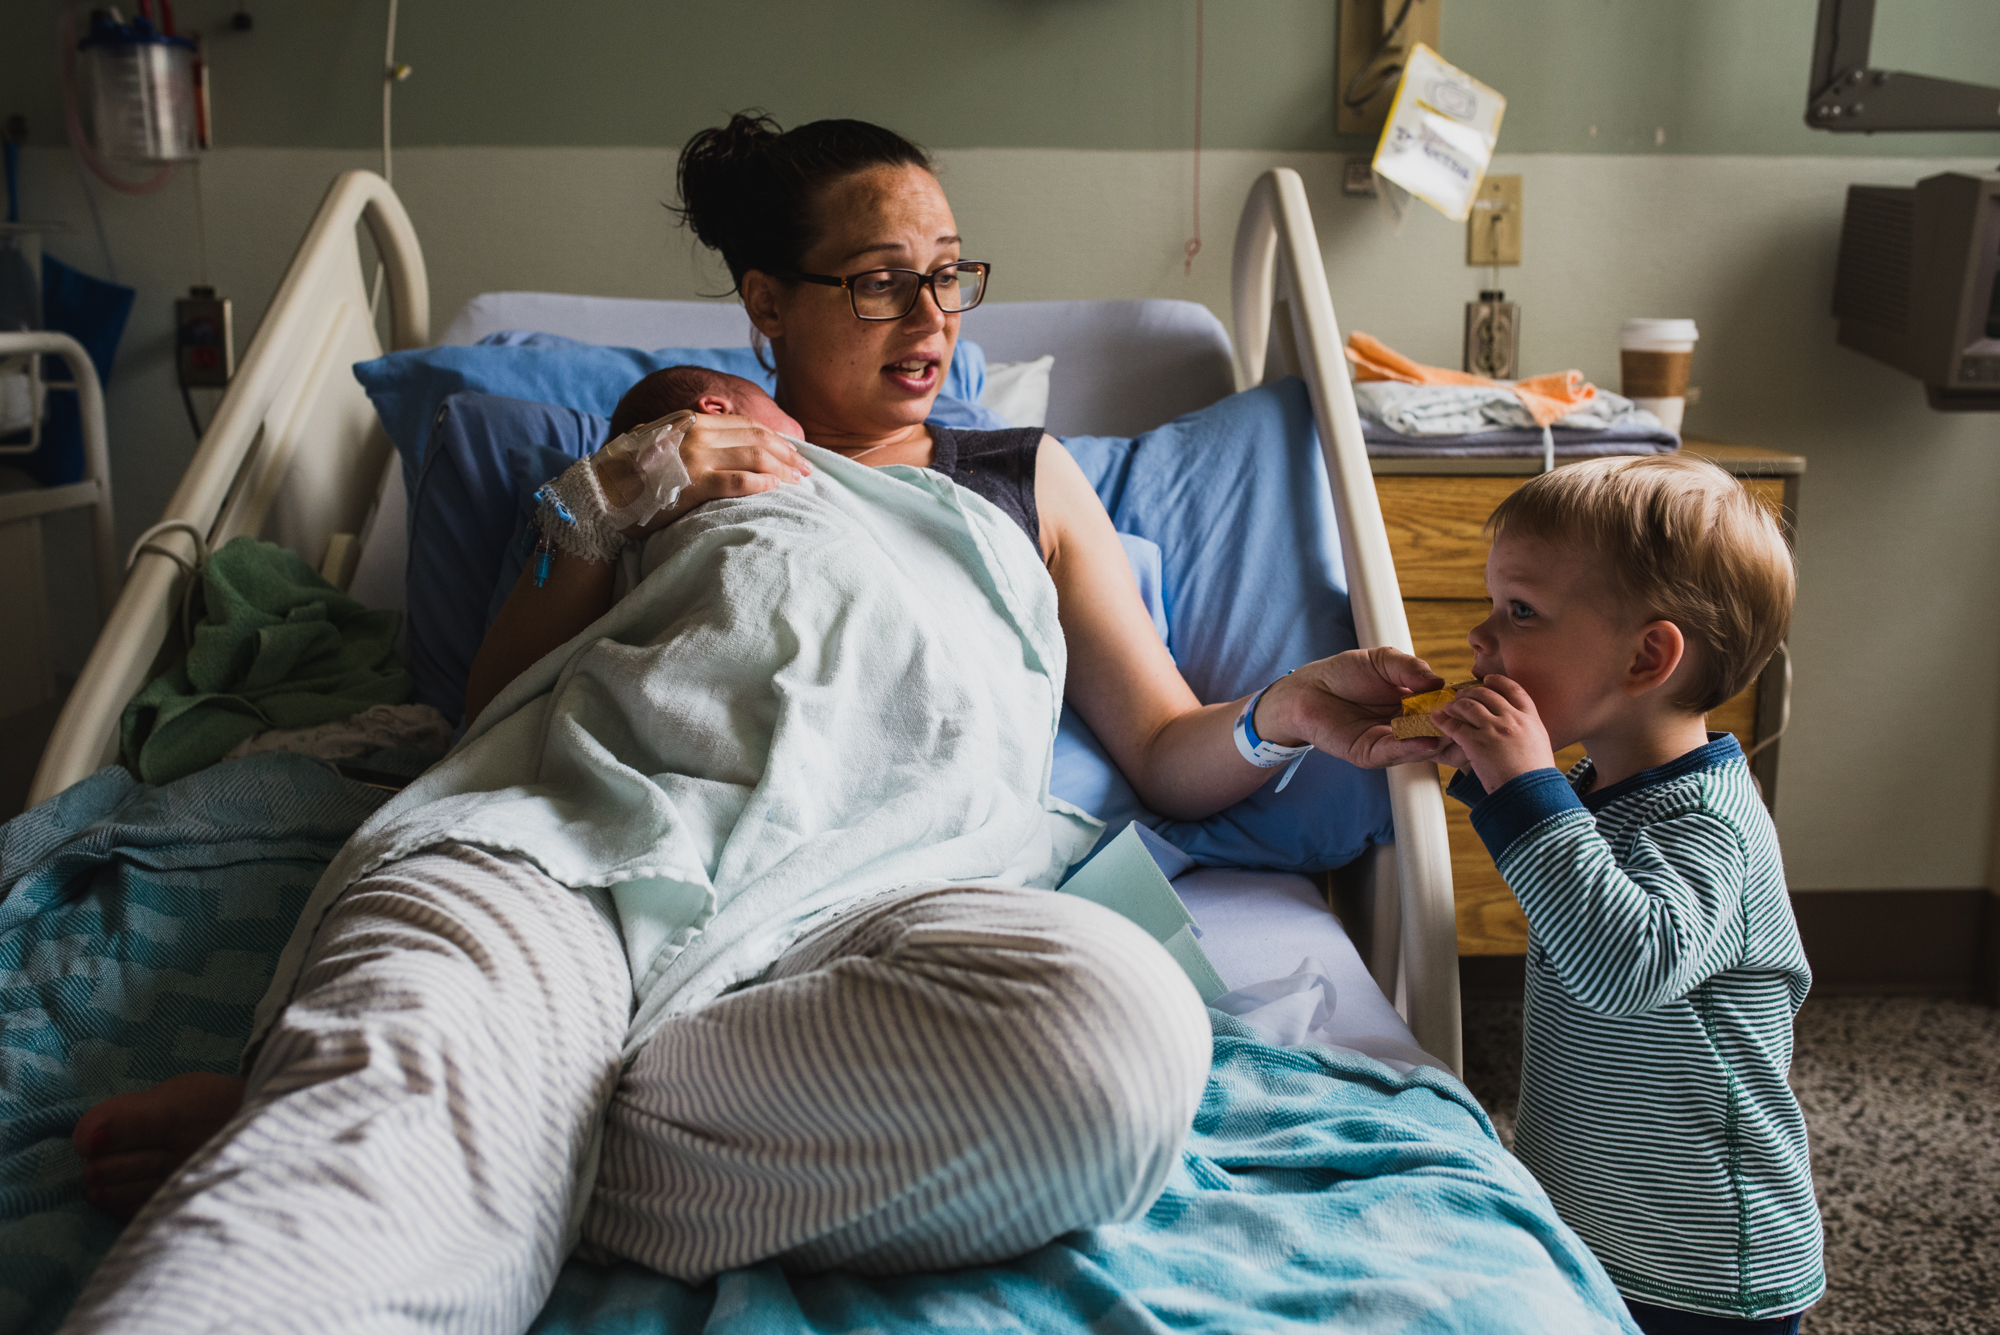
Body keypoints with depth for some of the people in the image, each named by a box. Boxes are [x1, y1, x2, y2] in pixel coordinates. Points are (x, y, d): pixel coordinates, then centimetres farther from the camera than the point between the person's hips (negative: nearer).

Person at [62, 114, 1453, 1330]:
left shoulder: (1024, 479, 30)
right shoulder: (672, 455, 29)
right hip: (588, 863, 0)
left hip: (865, 892, 1)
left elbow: (1165, 755, 26)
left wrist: (1279, 714, 4)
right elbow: (495, 708, 23)